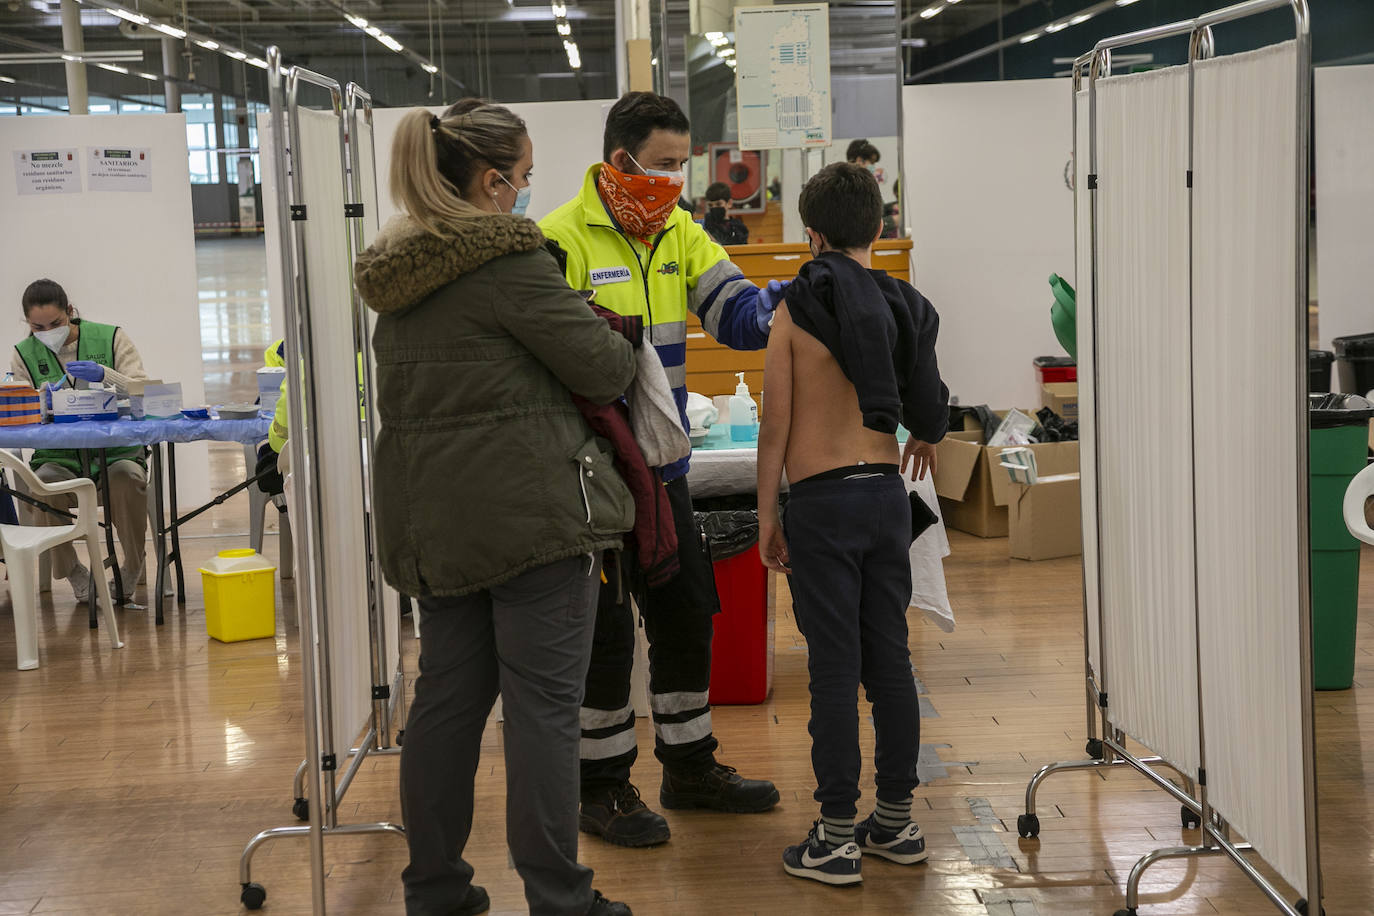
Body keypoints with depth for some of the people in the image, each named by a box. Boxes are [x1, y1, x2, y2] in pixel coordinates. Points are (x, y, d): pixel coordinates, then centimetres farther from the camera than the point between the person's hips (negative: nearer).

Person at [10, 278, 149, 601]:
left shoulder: (111, 338, 4)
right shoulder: (24, 355, 8)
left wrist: (105, 375, -24)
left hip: (116, 450, -1)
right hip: (58, 456, 1)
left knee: (127, 477, -35)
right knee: (41, 483, -32)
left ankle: (132, 567, -8)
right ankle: (72, 571, -5)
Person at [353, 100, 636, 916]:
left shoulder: (397, 271, 12)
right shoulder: (509, 261, -14)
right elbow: (602, 369, -11)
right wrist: (619, 346, 13)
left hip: (434, 515, 8)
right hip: (532, 508, -8)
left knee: (449, 695, 14)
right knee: (544, 703, -2)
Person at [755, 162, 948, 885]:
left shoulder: (796, 313, -8)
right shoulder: (902, 307, 4)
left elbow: (775, 428, -7)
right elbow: (928, 409, 6)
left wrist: (767, 517, 1)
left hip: (822, 501, -4)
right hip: (887, 494, 5)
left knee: (835, 666, -2)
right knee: (889, 657, 11)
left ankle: (836, 839, 3)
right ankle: (896, 820, 20)